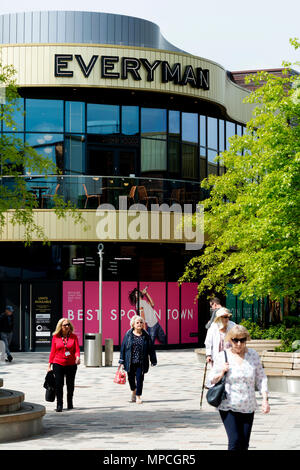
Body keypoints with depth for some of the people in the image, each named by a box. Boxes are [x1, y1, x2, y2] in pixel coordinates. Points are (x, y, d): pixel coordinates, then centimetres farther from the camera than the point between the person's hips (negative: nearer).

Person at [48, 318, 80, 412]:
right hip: (58, 364, -1)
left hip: (71, 365, 1)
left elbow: (77, 349, -3)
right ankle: (59, 404, -2)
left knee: (70, 385, 9)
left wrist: (78, 357, -24)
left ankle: (70, 403, 26)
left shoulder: (74, 337, 3)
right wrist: (50, 364, 4)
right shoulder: (55, 337, 2)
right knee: (58, 384, -9)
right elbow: (52, 351, 6)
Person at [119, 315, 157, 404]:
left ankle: (138, 396, 4)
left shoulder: (146, 335, 1)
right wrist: (122, 360, 1)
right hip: (130, 362, 1)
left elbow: (151, 349, 6)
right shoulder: (128, 335, 0)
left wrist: (153, 360, 6)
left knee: (139, 378, -6)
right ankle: (133, 390, 42)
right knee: (131, 378, 12)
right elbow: (123, 347, 3)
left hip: (141, 362, -1)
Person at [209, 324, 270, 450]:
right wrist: (222, 372, -15)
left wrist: (265, 399, -2)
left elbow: (261, 378, 9)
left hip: (248, 407, 3)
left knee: (244, 443, 4)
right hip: (228, 407, -3)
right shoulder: (222, 356, -2)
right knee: (235, 440, -15)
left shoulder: (253, 355, 4)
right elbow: (212, 381, 5)